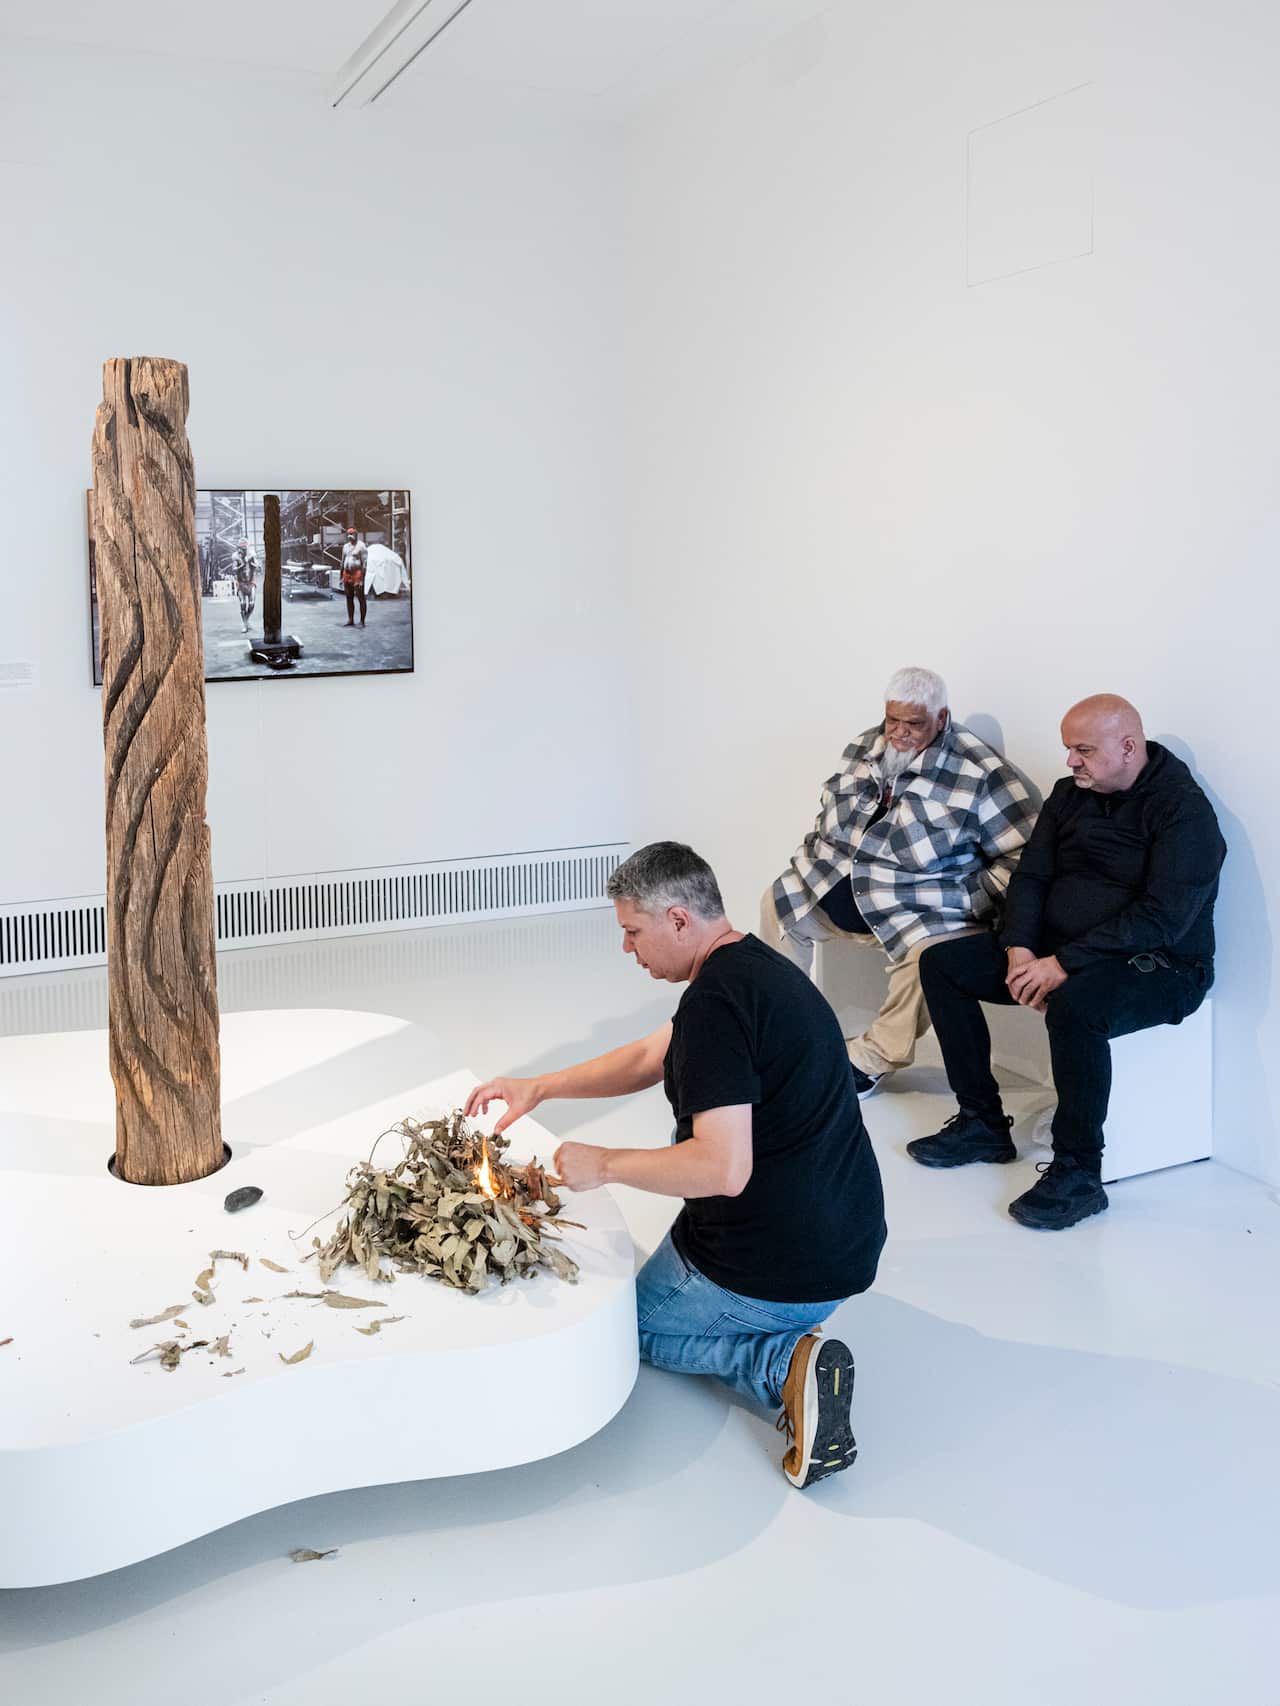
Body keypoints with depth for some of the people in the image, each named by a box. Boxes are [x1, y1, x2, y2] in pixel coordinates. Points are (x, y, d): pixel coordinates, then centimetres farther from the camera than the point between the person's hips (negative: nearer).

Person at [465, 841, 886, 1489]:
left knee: (627, 1325, 20)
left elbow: (723, 1170, -29)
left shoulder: (715, 1002, -23)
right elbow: (648, 1057, 20)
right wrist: (537, 1088, 15)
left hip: (779, 1273, -9)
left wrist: (604, 1164, -15)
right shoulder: (755, 963, 8)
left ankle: (783, 1363, -5)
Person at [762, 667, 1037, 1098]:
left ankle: (871, 1059, -13)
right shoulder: (864, 748, 7)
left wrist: (974, 901, -19)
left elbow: (1020, 852, -12)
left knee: (927, 957, -33)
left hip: (918, 904, -6)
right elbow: (828, 811, 21)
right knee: (777, 904, 6)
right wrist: (810, 862, 11)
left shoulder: (979, 772, -12)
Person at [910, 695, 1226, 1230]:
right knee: (941, 963, -2)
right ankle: (982, 1123, 4)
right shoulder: (1071, 794, 8)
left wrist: (1064, 964, -27)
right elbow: (1031, 876, 8)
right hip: (1056, 948, 8)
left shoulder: (1183, 809, -16)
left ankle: (1078, 1174, -23)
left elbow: (1162, 919, -25)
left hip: (1160, 966, -8)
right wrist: (1020, 949, -11)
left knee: (1072, 1006, -40)